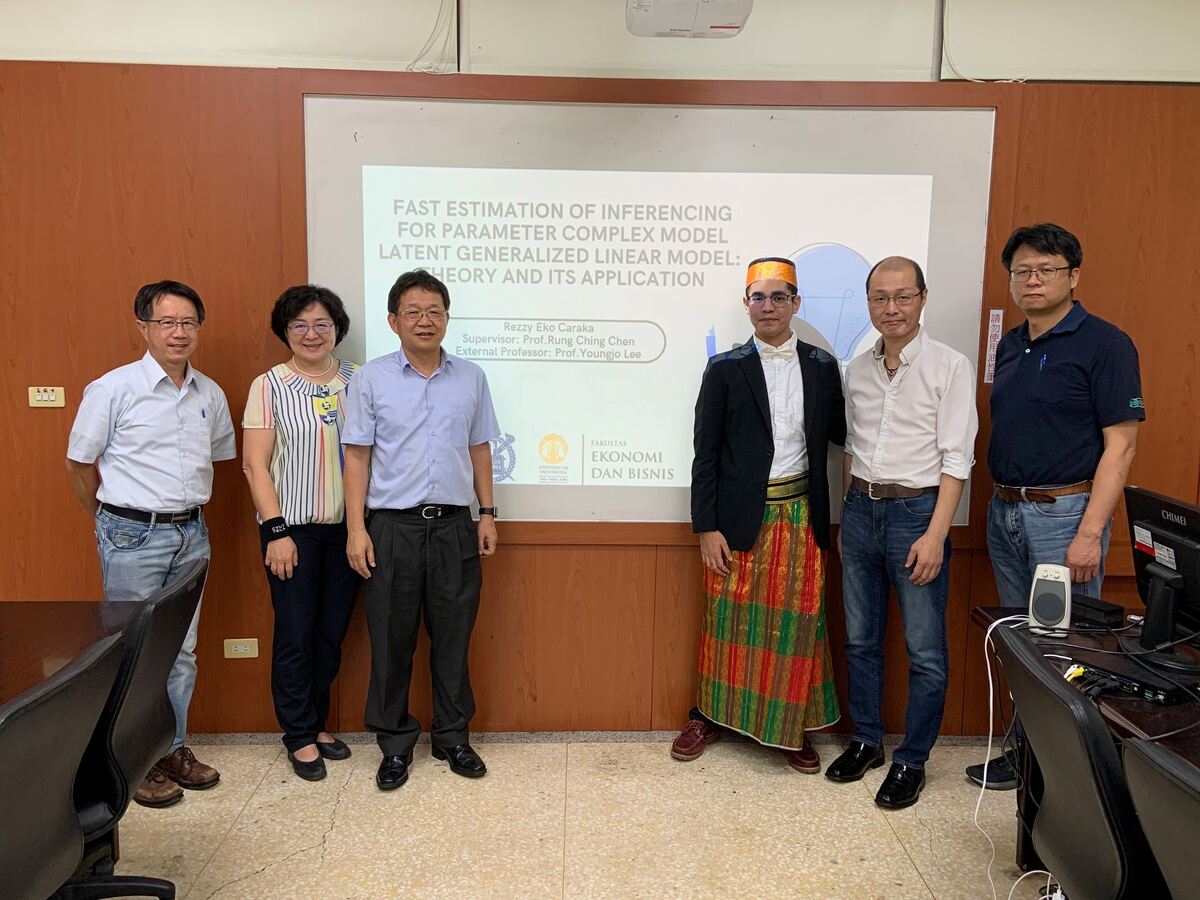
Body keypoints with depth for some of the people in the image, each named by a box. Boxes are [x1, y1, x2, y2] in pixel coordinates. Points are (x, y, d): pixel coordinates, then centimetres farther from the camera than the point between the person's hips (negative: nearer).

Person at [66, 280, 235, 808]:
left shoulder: (211, 395, 6)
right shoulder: (113, 389, -9)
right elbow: (79, 465, -1)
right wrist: (113, 523, 6)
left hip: (191, 535, 5)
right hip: (133, 538, -5)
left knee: (182, 651, 13)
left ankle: (174, 748, 28)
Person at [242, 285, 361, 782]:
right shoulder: (268, 387, -3)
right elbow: (255, 464, -5)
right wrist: (276, 530, -11)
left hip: (346, 527, 3)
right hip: (292, 528, -3)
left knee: (332, 631, 11)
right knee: (295, 634, 3)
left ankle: (318, 722, 29)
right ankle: (299, 735, 20)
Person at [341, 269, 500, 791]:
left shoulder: (471, 378, 7)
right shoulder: (371, 380, 0)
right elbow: (357, 456, -1)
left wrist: (487, 513, 8)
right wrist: (356, 528, -6)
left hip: (454, 527, 2)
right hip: (393, 527, -2)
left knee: (453, 638, 10)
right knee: (391, 641, 7)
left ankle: (453, 736, 27)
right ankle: (395, 743, 24)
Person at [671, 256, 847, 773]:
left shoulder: (822, 368, 7)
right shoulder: (724, 369, 0)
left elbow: (840, 435, 10)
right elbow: (706, 453, -2)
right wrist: (706, 527, -7)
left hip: (800, 515, 2)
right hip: (739, 517, -2)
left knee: (797, 624, 7)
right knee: (728, 620, 8)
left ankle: (793, 728, 24)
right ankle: (710, 716, 25)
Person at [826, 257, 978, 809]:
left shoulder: (950, 367, -7)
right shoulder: (858, 369, 8)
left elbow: (956, 458, -11)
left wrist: (935, 534, -16)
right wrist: (846, 516, 15)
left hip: (916, 511, -5)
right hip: (861, 510, 5)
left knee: (925, 652, 3)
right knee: (860, 639, 14)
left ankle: (912, 761, 19)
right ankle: (866, 741, 30)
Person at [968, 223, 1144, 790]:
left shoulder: (1103, 344, -9)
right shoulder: (1010, 346, 11)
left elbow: (1120, 444, -14)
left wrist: (1089, 534, -19)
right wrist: (1000, 502, 8)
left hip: (1065, 513, -7)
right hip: (1005, 511, 7)